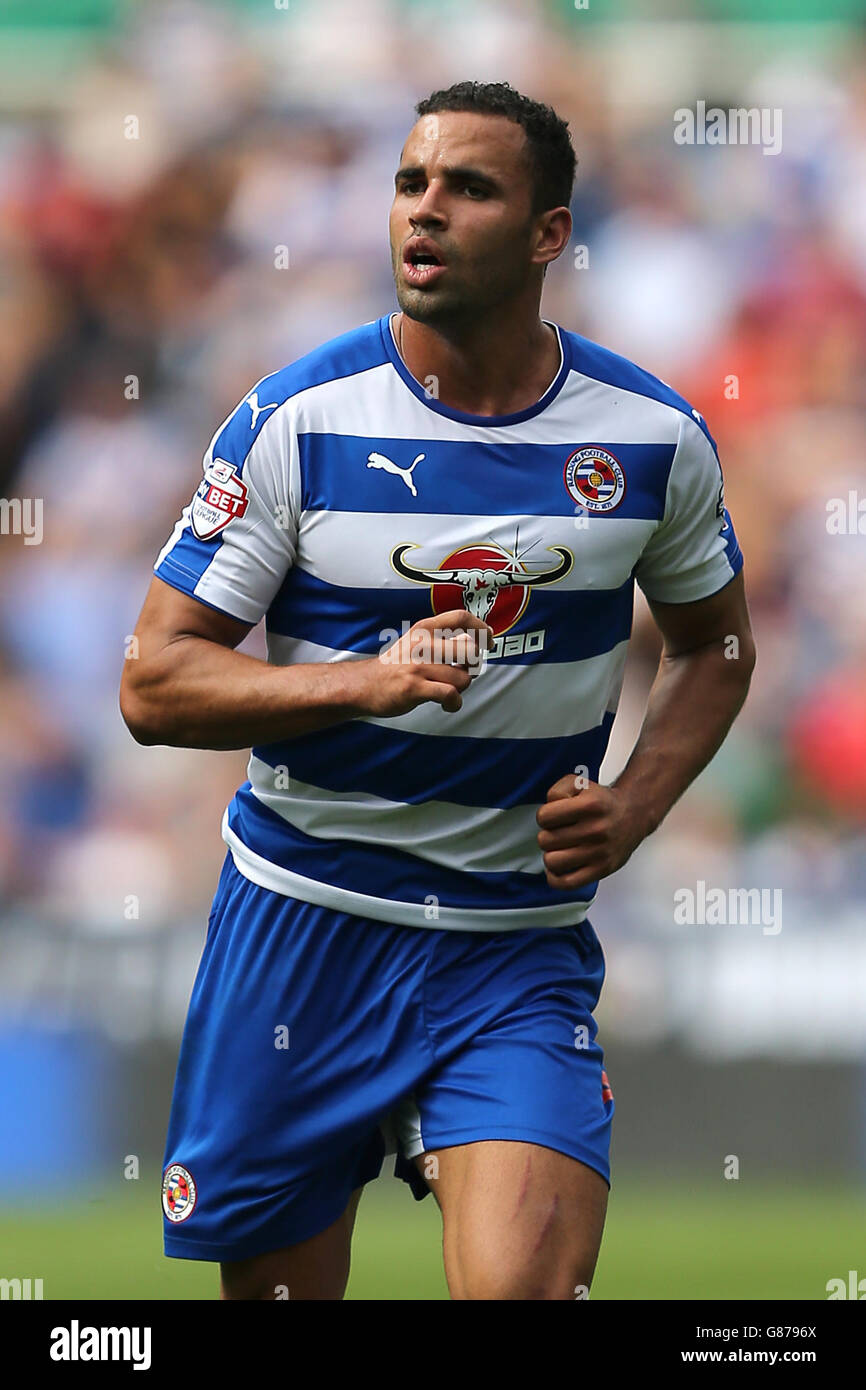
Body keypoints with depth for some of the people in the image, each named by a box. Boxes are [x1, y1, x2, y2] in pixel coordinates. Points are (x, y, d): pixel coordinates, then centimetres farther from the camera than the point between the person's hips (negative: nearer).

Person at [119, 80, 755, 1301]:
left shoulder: (654, 438, 0)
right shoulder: (297, 420, -7)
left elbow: (713, 643, 17)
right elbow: (155, 685, -7)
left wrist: (636, 807, -1)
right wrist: (368, 679, -22)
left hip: (521, 942, 0)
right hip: (303, 924, 0)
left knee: (528, 1280, -22)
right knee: (278, 1285, 7)